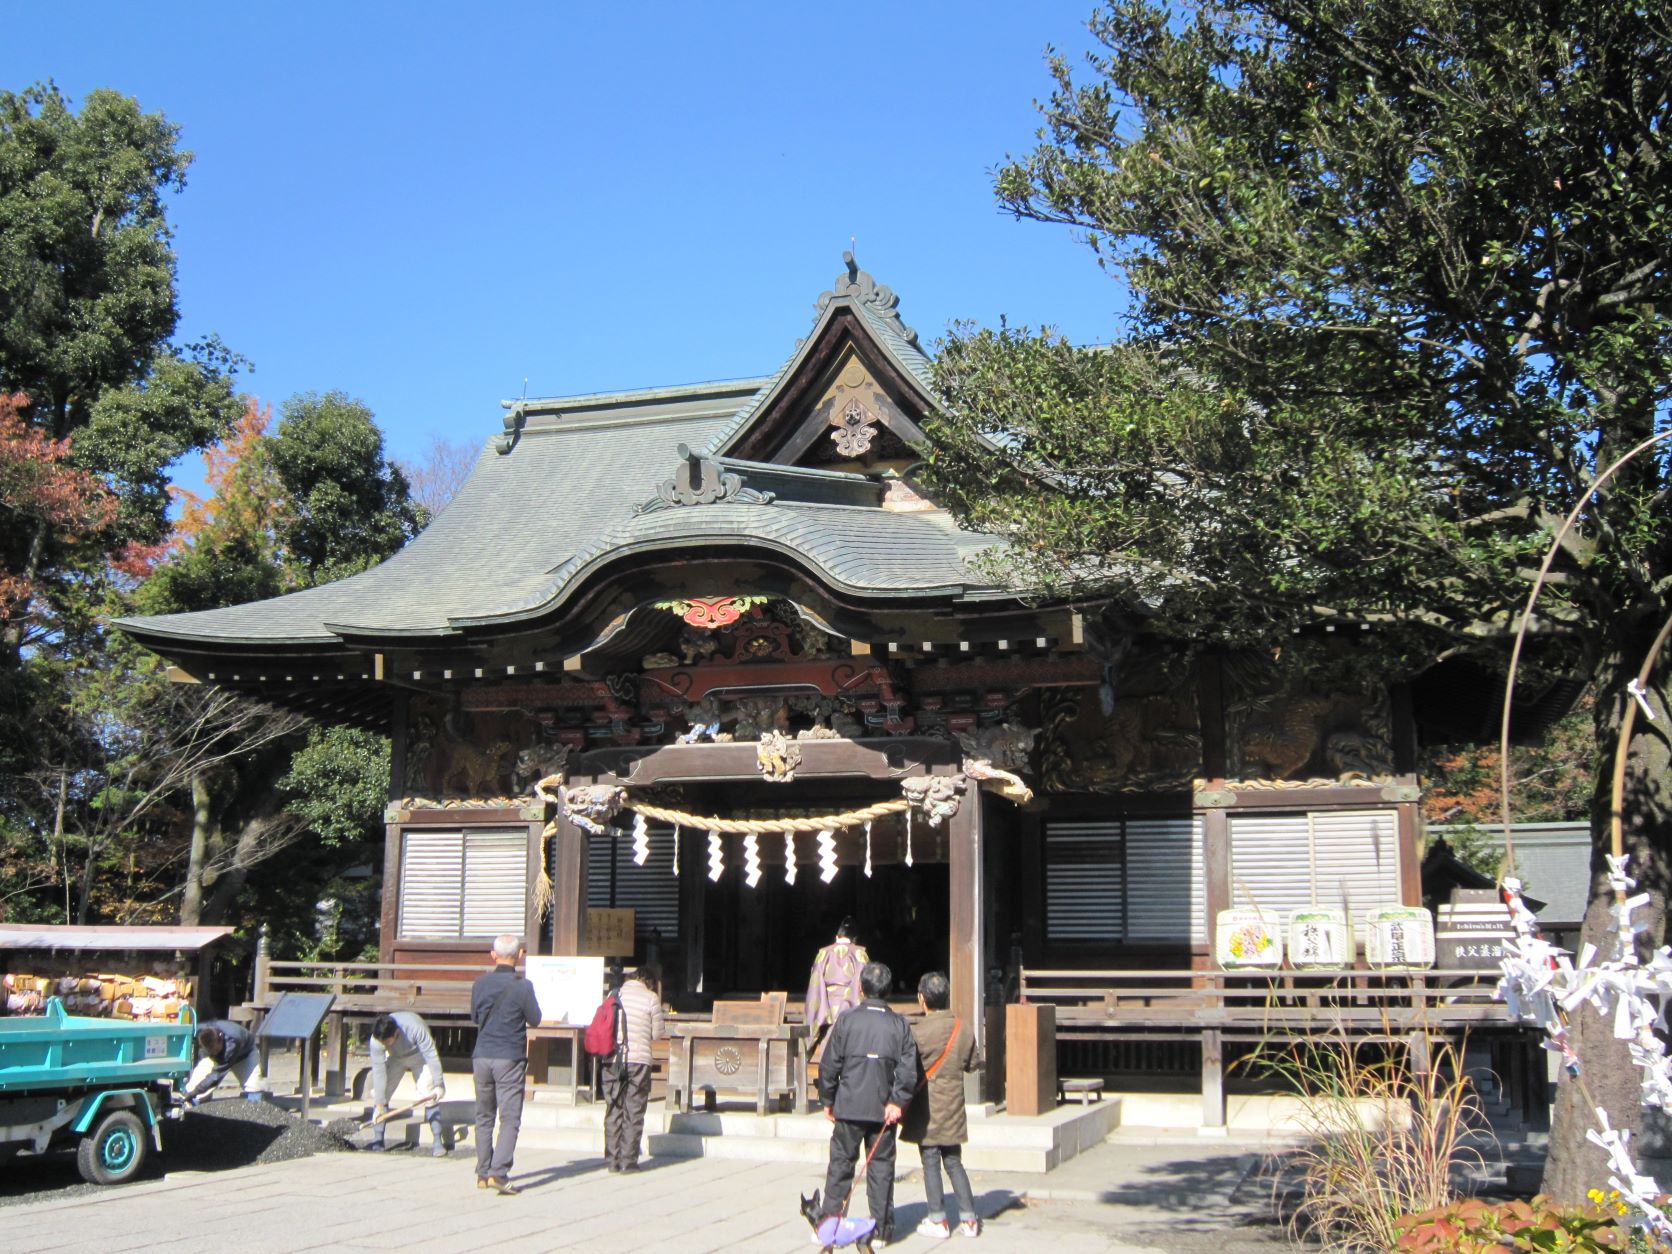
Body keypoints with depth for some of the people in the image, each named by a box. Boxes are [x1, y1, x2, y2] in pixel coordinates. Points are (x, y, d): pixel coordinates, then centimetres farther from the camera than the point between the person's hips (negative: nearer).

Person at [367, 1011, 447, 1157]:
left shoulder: (415, 1028, -41)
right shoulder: (376, 1040, -31)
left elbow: (431, 1056, -32)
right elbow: (379, 1071, -26)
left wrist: (438, 1084, -30)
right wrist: (379, 1104, -23)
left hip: (420, 1057, -3)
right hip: (396, 1059, 3)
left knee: (429, 1095, -17)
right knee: (378, 1093, -9)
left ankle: (438, 1142, -15)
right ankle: (377, 1140, 0)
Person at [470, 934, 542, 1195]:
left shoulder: (480, 984, 1)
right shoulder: (523, 986, -11)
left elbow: (474, 1017, 13)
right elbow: (535, 1020, -1)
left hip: (482, 1056, 4)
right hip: (510, 1058, -4)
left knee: (484, 1117, 15)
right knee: (510, 1118, -3)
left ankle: (483, 1173, 17)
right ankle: (498, 1173, -15)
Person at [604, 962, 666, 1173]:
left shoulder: (615, 995, 9)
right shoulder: (651, 998, -2)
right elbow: (658, 1034, 3)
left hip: (612, 1061, 4)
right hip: (638, 1061, -4)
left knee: (614, 1110, 10)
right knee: (633, 1113, 4)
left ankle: (612, 1160, 12)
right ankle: (628, 1161, 4)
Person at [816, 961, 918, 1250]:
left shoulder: (846, 1020, -5)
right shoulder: (899, 1025, -1)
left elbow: (830, 1064, -3)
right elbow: (908, 1069, -7)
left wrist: (827, 1101, 7)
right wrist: (897, 1102, -2)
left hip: (848, 1107, -1)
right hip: (884, 1110, 1)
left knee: (841, 1165, 8)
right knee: (881, 1167, 8)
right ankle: (881, 1229, 10)